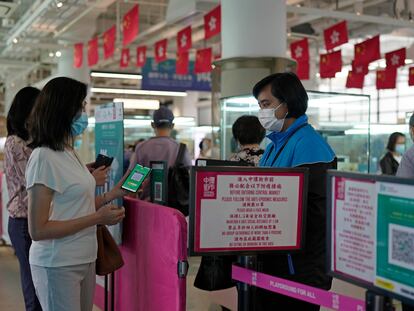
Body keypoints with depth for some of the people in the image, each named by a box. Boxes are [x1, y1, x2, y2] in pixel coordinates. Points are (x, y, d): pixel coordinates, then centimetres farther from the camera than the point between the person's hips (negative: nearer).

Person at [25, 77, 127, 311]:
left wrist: (114, 194, 9)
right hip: (58, 266, -8)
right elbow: (38, 230, -20)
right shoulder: (44, 157, -17)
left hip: (84, 260, 8)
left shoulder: (69, 153, 8)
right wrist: (98, 218, -20)